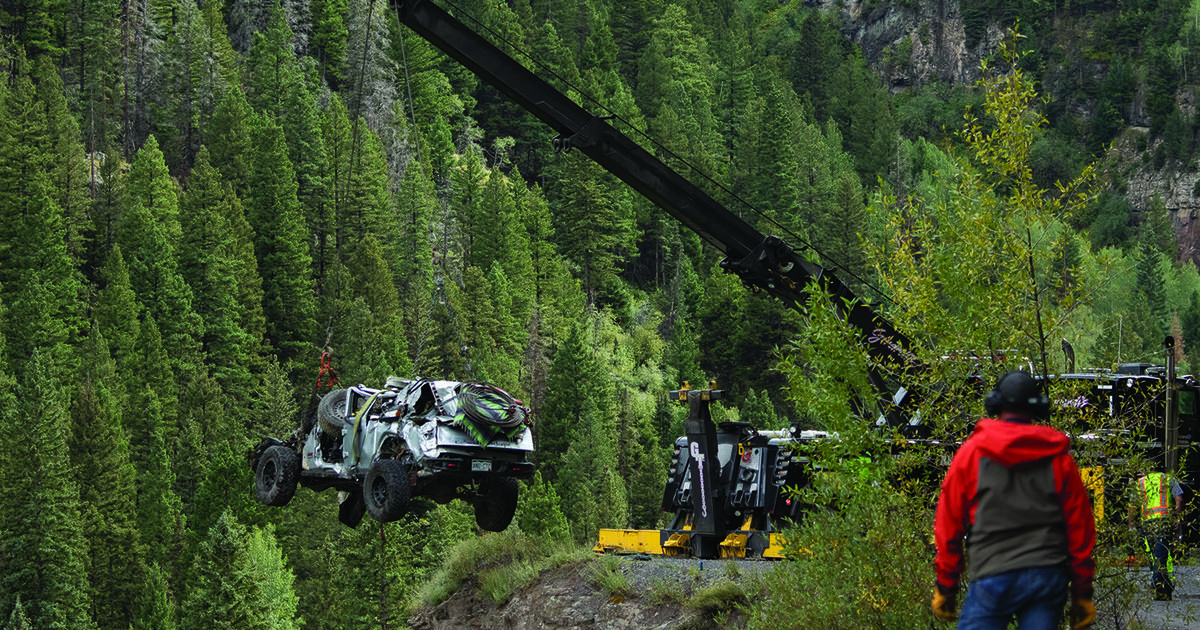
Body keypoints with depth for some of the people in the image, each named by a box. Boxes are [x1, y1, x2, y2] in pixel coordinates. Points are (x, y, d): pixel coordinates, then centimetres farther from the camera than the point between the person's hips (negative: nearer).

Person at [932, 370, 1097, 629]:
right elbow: (1080, 528, 10)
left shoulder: (972, 452, 5)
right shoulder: (1059, 458, 10)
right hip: (1048, 576, 2)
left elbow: (948, 525, 6)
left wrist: (945, 588, 13)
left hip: (993, 577, -2)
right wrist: (1082, 594, 17)